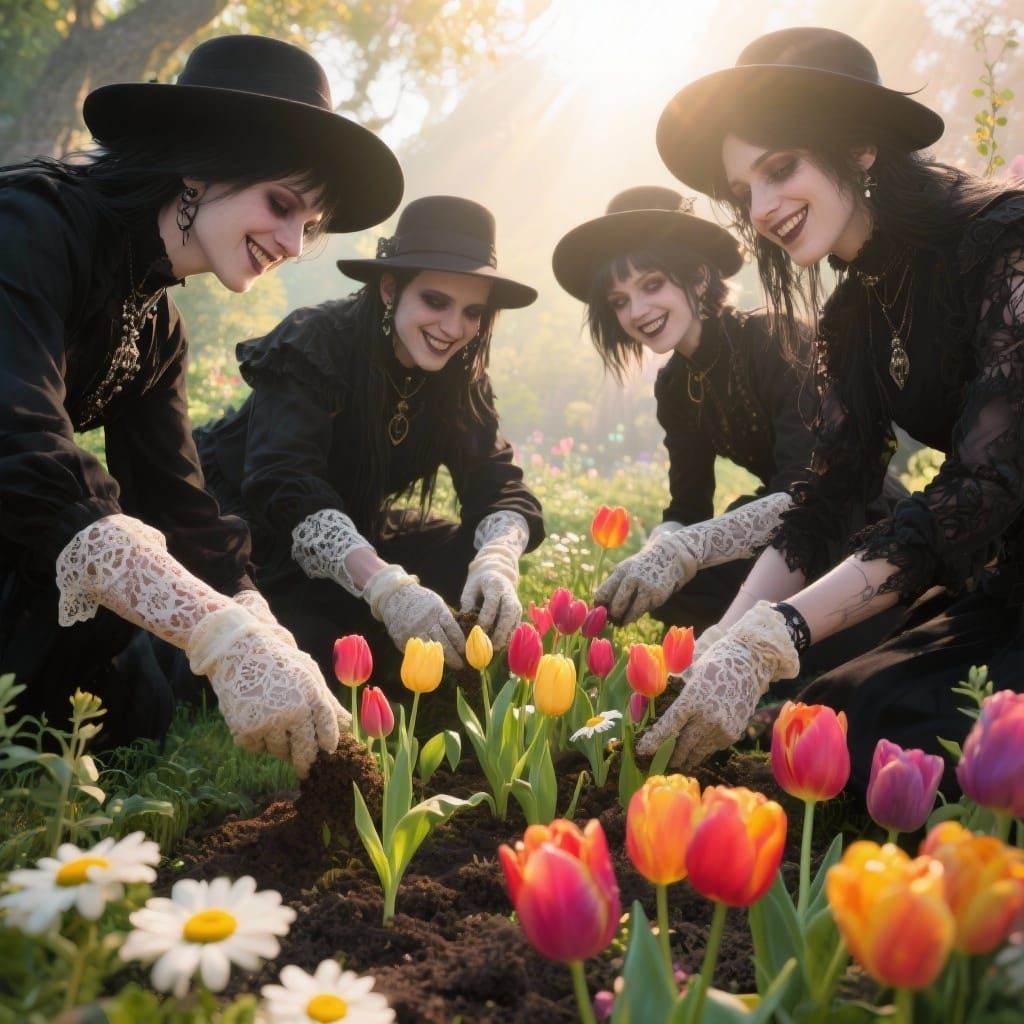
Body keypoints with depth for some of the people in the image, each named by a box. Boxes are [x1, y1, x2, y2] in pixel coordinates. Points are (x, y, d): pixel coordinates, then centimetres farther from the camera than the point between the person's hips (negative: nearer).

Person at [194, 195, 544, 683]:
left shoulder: (459, 377, -7)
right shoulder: (314, 344, -25)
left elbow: (496, 482, -16)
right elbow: (286, 487, -38)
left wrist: (497, 561, -40)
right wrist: (386, 585, -51)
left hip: (353, 533, 6)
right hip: (249, 531, -5)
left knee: (470, 562, -16)